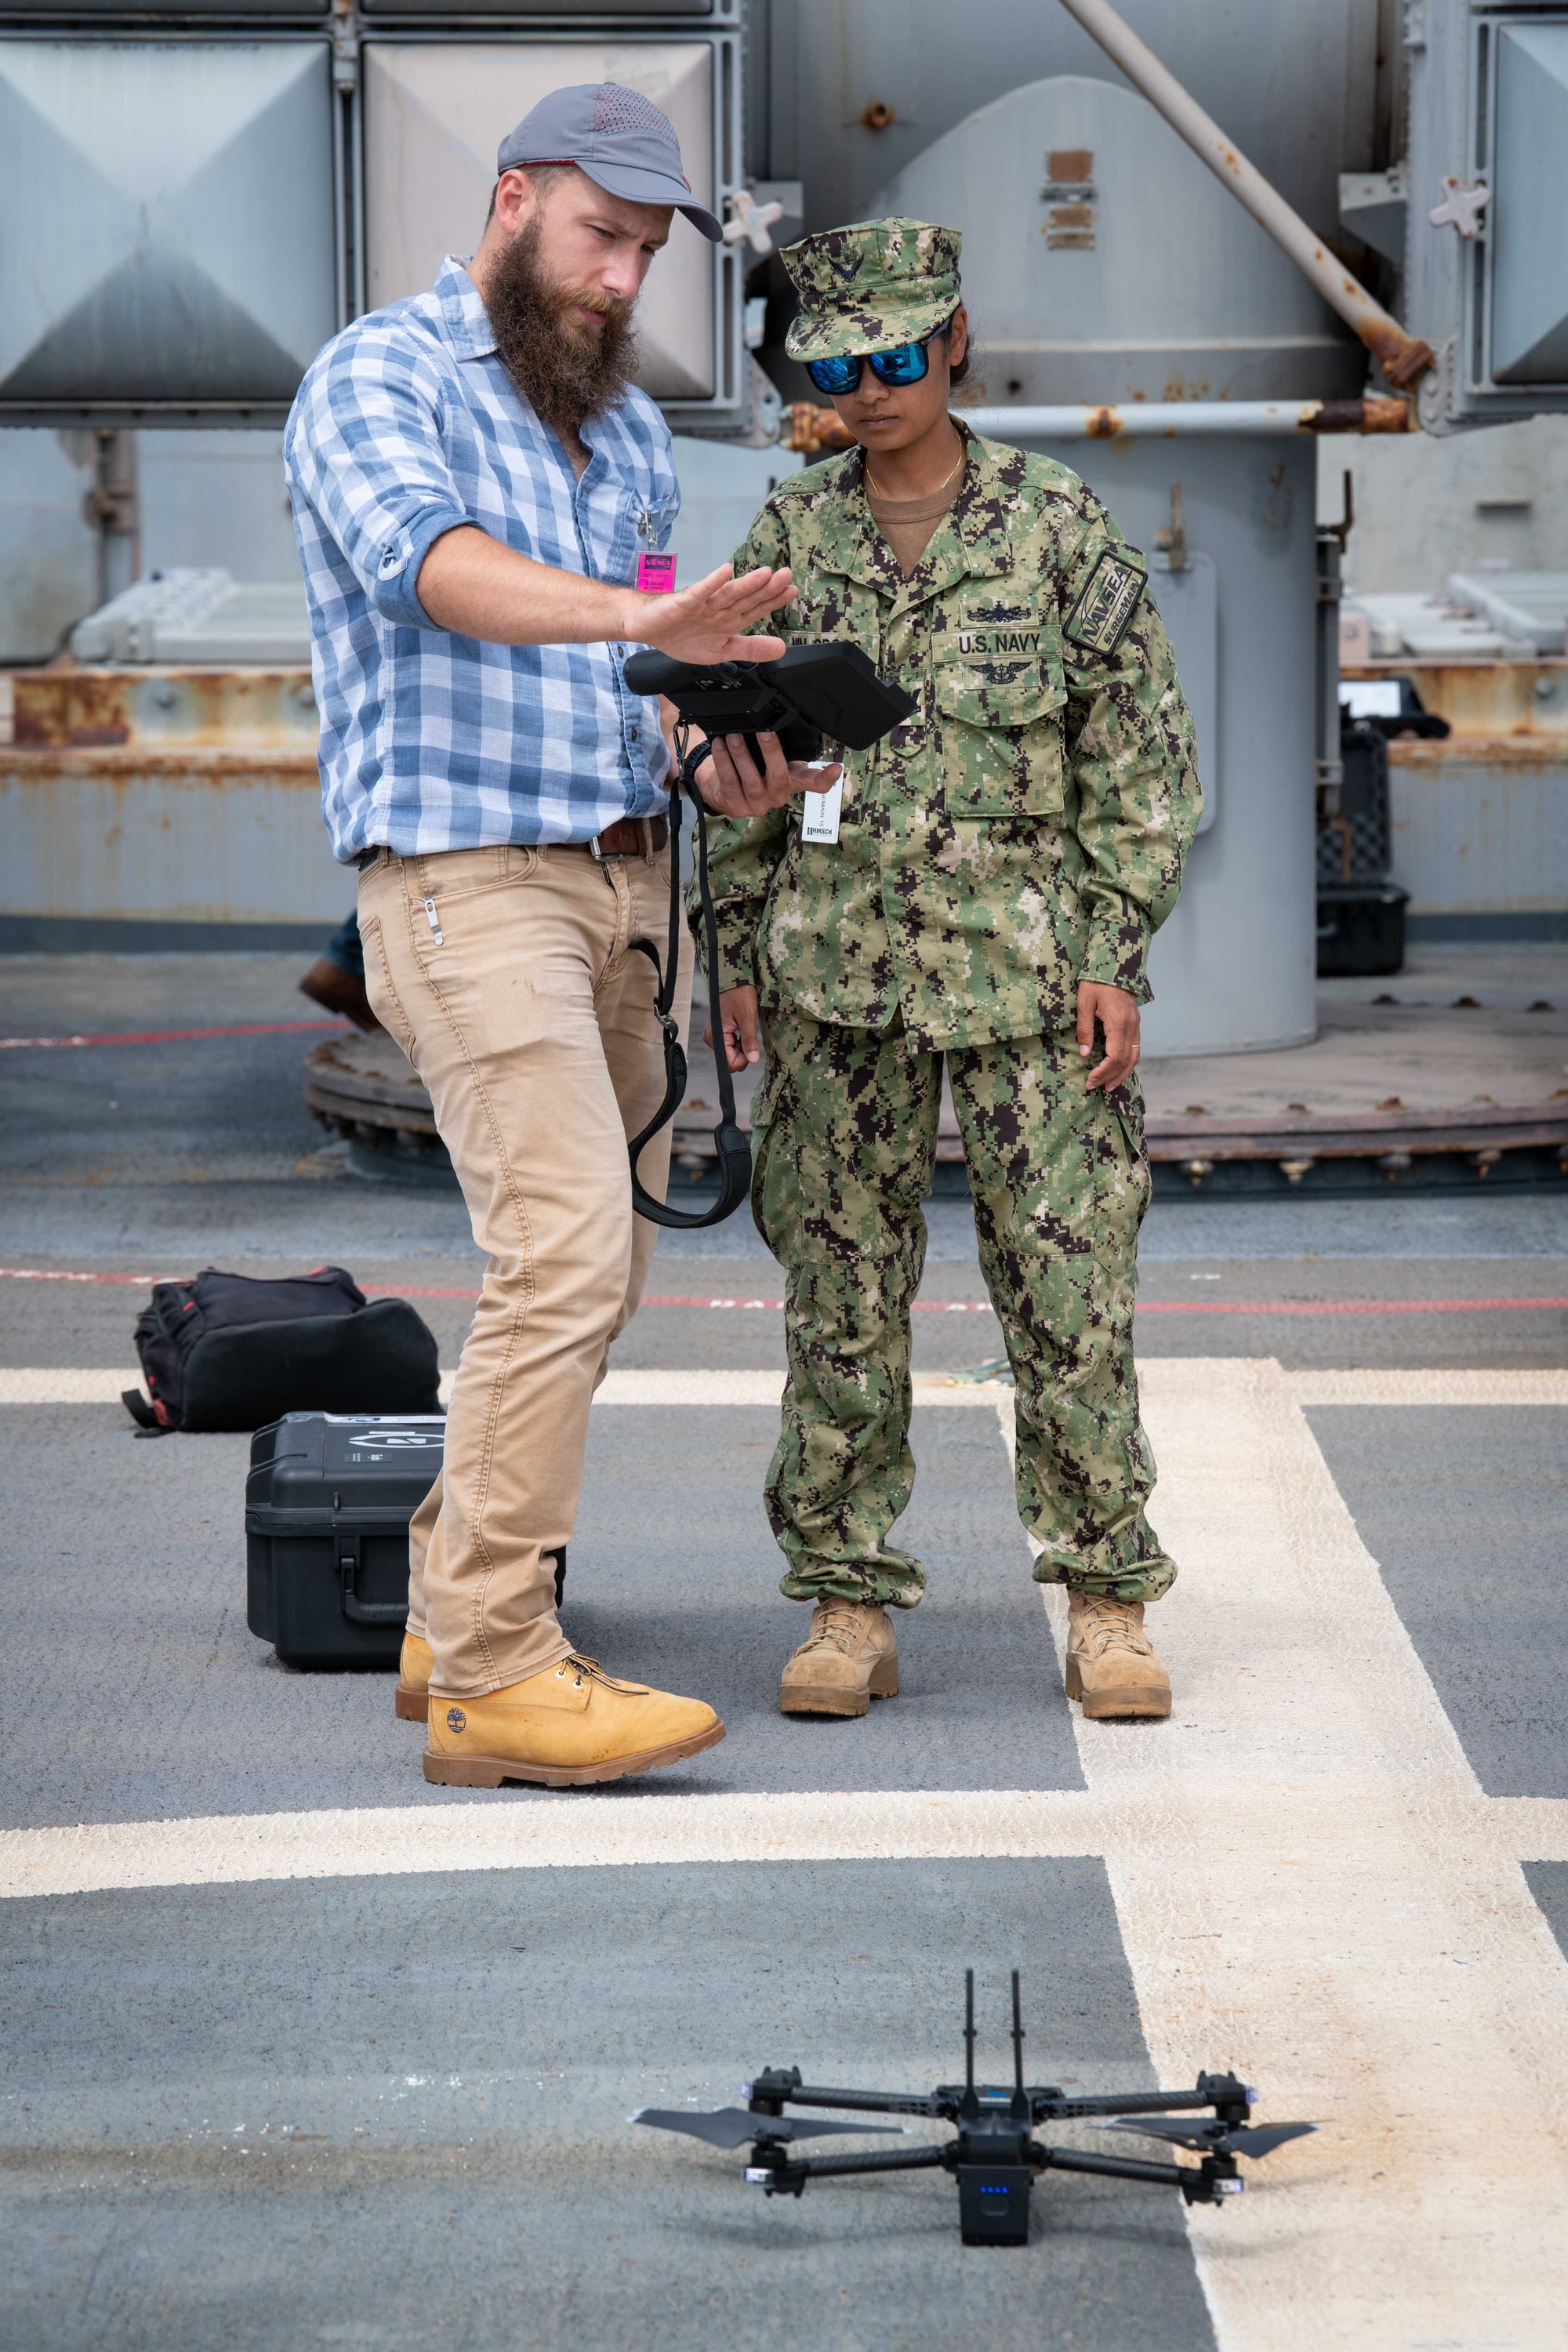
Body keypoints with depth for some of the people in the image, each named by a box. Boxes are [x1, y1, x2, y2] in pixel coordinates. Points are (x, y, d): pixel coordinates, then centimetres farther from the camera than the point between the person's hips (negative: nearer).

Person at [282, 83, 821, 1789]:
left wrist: (730, 748, -3)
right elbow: (434, 565, -26)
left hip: (621, 880, 8)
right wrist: (643, 619, -42)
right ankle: (493, 1678, -16)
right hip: (466, 881, -8)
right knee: (563, 1256, -18)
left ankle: (451, 1618, 20)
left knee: (591, 1273, 9)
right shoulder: (379, 382, -6)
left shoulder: (626, 428, 19)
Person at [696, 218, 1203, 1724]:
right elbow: (738, 762, 13)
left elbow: (1139, 759, 1)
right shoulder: (789, 538, 7)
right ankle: (850, 1604, 12)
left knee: (1069, 1287, -3)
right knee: (841, 1294, 4)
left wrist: (1116, 959, -5)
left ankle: (1107, 1604, 7)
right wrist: (739, 954, 7)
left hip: (1024, 972, -2)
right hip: (835, 975, 2)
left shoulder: (1059, 529, 0)